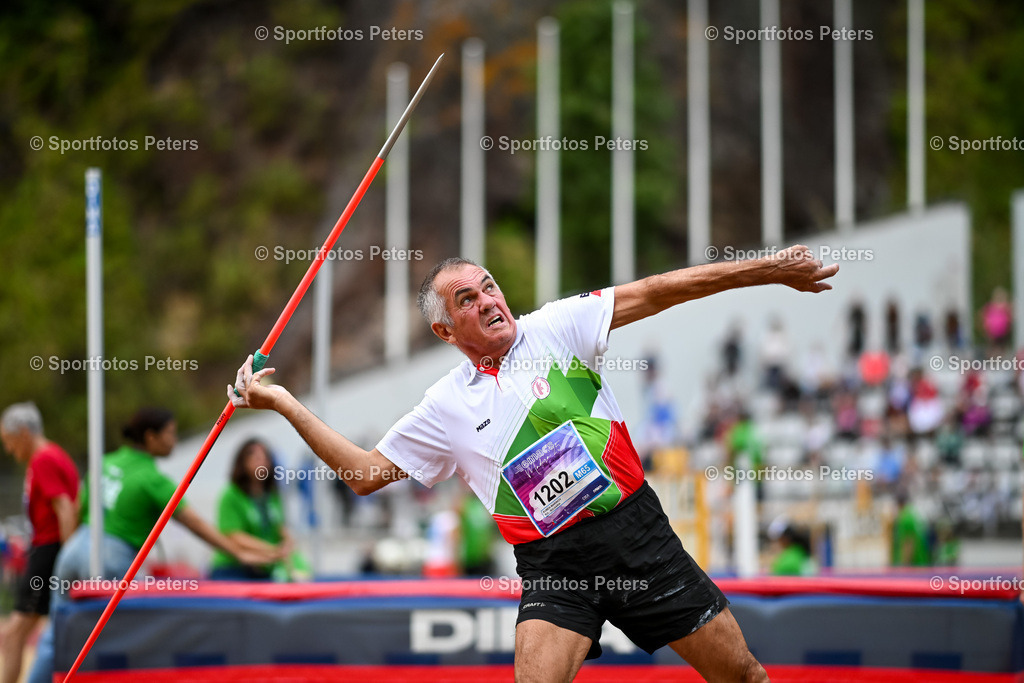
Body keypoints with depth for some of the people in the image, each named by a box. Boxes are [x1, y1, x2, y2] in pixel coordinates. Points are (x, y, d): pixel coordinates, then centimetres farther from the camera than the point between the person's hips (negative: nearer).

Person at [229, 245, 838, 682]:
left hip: (639, 534, 0)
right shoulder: (447, 407, 7)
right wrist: (287, 406, 4)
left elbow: (654, 293, -1)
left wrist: (767, 270, -6)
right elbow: (366, 473, 10)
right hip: (553, 566, 0)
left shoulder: (556, 328, 4)